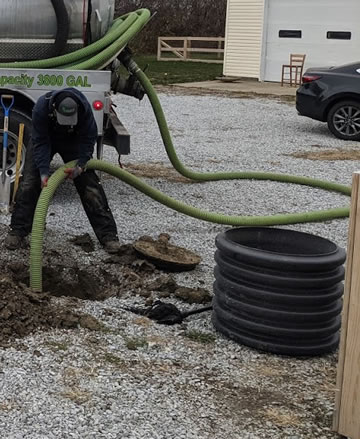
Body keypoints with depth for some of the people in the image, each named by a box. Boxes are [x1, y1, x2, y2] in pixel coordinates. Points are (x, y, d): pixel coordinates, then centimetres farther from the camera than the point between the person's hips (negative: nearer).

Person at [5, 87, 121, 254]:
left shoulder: (84, 108, -35)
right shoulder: (41, 107, -37)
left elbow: (88, 139, -23)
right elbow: (40, 142, -30)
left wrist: (80, 166, -36)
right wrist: (43, 172, -37)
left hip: (73, 141, 0)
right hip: (44, 138, 0)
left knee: (89, 184, -8)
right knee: (29, 183, -9)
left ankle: (108, 234, -6)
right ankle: (17, 231, 2)